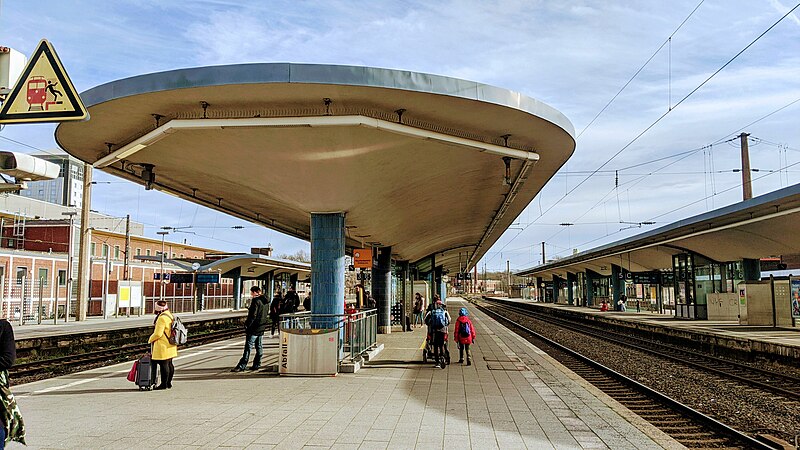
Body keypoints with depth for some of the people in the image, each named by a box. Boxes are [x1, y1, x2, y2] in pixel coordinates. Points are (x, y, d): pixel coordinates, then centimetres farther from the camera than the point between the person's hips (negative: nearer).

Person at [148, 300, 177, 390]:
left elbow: (158, 334, -21)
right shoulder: (170, 316, 11)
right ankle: (168, 383, 24)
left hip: (163, 346, -10)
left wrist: (150, 340, -3)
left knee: (164, 364, -3)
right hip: (170, 345, 10)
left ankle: (164, 384, 2)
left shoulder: (162, 318, -20)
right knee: (169, 364, 15)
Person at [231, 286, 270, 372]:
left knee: (248, 347, -8)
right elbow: (267, 314, 17)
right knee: (259, 347, 13)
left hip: (254, 327, -9)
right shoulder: (266, 301, 11)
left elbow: (252, 315, -18)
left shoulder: (255, 301, -15)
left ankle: (242, 366, -8)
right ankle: (256, 364, 17)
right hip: (262, 327, 9)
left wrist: (247, 324, -13)